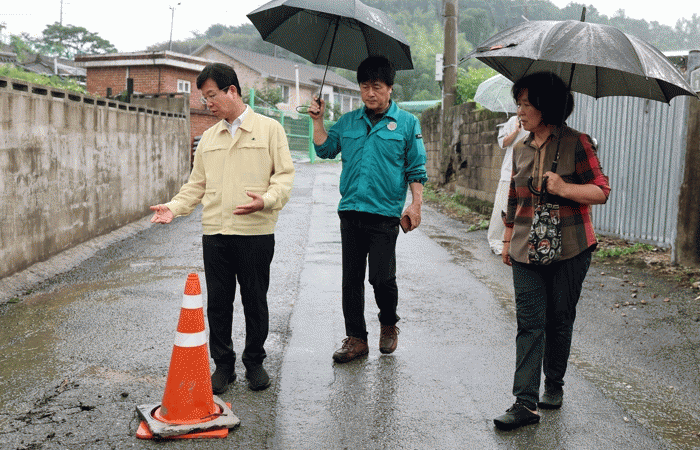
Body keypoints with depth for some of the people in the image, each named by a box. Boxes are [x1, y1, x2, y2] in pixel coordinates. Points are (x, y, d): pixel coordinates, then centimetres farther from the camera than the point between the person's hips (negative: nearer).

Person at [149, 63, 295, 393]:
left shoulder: (269, 128, 2)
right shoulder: (208, 138, 17)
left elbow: (284, 174, -3)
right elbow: (197, 184, 19)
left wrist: (266, 200, -21)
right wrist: (174, 207, 3)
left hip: (256, 232, -4)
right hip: (214, 232, 4)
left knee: (255, 301, 6)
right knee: (217, 301, 7)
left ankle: (254, 362, 23)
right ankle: (223, 364, 22)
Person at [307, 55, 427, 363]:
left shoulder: (407, 123, 5)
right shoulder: (348, 122, 14)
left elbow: (416, 170, 4)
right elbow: (325, 149, 15)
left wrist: (415, 204, -5)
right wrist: (318, 120, 6)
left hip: (385, 212, -3)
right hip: (351, 210, 4)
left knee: (382, 277, -4)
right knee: (351, 278, 6)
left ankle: (388, 325, 24)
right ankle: (356, 338, 16)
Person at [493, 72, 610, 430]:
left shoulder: (577, 143, -5)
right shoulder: (520, 149, 11)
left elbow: (602, 191, -6)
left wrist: (564, 188, -23)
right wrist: (508, 240, 20)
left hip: (569, 250, -3)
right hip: (527, 251, 3)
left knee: (560, 320, 9)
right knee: (529, 323, -3)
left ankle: (554, 385, 29)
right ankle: (526, 403, -5)